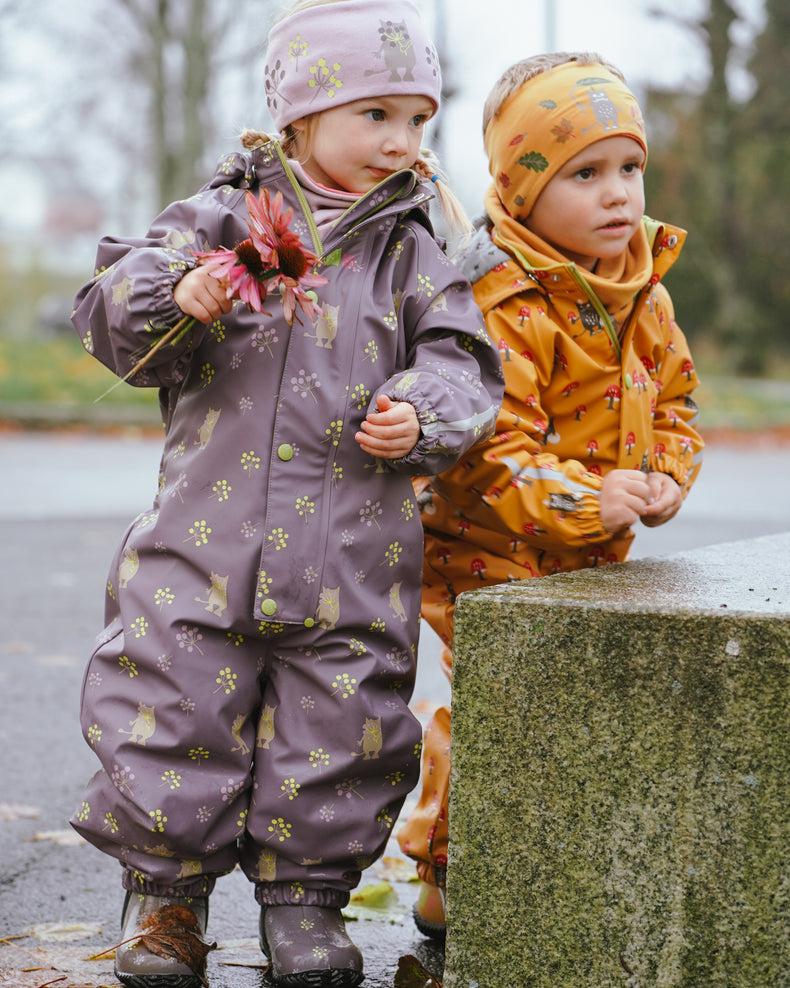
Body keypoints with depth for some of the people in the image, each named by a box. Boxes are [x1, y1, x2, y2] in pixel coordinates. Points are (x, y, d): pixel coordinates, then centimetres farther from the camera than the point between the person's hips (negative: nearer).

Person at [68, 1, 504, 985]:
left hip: (352, 563, 1)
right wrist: (175, 295, -19)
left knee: (336, 736, 6)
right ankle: (164, 891, 21)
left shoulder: (410, 253, 7)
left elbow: (461, 364, 6)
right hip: (204, 546, -1)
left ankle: (306, 894, 26)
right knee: (173, 720, 2)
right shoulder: (220, 219, 5)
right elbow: (108, 319, 1)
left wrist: (419, 415, -14)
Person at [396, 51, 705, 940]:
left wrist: (666, 479, -4)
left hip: (590, 561, 8)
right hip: (488, 550, -8)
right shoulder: (500, 308, -23)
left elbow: (672, 398, 15)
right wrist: (584, 501, -34)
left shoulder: (645, 297, 5)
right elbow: (489, 449, -27)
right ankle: (449, 883, 7)